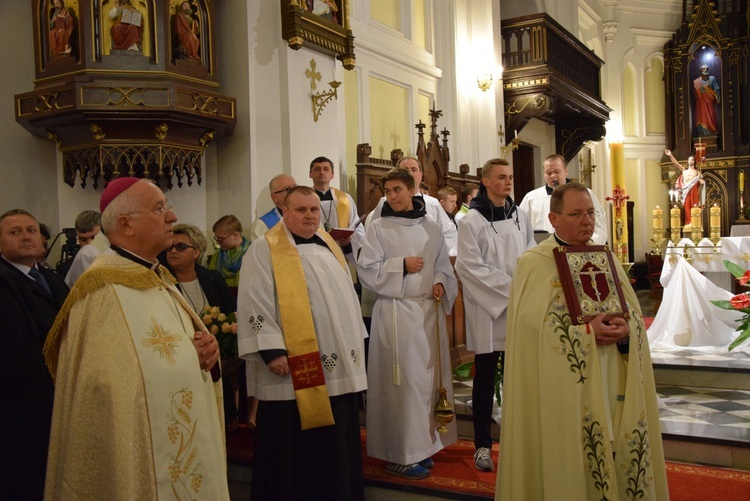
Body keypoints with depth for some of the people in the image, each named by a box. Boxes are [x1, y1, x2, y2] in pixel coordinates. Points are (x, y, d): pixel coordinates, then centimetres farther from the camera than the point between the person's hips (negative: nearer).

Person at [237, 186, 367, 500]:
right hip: (297, 370, -7)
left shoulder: (329, 247, 15)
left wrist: (356, 344, 18)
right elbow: (255, 305, -14)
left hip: (339, 365, 7)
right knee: (298, 448, 2)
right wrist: (271, 350, -21)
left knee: (337, 446, 16)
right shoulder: (265, 250, -6)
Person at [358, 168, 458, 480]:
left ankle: (422, 445, 23)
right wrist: (402, 265, -12)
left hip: (430, 311, 5)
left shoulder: (431, 228, 10)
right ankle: (400, 454, 7)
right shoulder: (378, 228, -1)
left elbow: (443, 266, 16)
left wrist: (440, 283, -4)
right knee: (403, 380, -5)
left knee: (429, 376, 8)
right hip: (396, 312, -5)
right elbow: (366, 270, -6)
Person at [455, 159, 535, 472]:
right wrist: (508, 286, -13)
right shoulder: (471, 222, -6)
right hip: (486, 308, -4)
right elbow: (468, 266, -12)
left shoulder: (521, 218, 8)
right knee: (485, 379, 4)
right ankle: (483, 444, 14)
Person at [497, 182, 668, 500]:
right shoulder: (534, 263, -4)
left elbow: (633, 312, 9)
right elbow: (534, 323, -14)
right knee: (571, 464, -1)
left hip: (614, 385, 5)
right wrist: (587, 330, -20)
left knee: (623, 453, 8)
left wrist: (625, 329, -13)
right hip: (567, 389, -5)